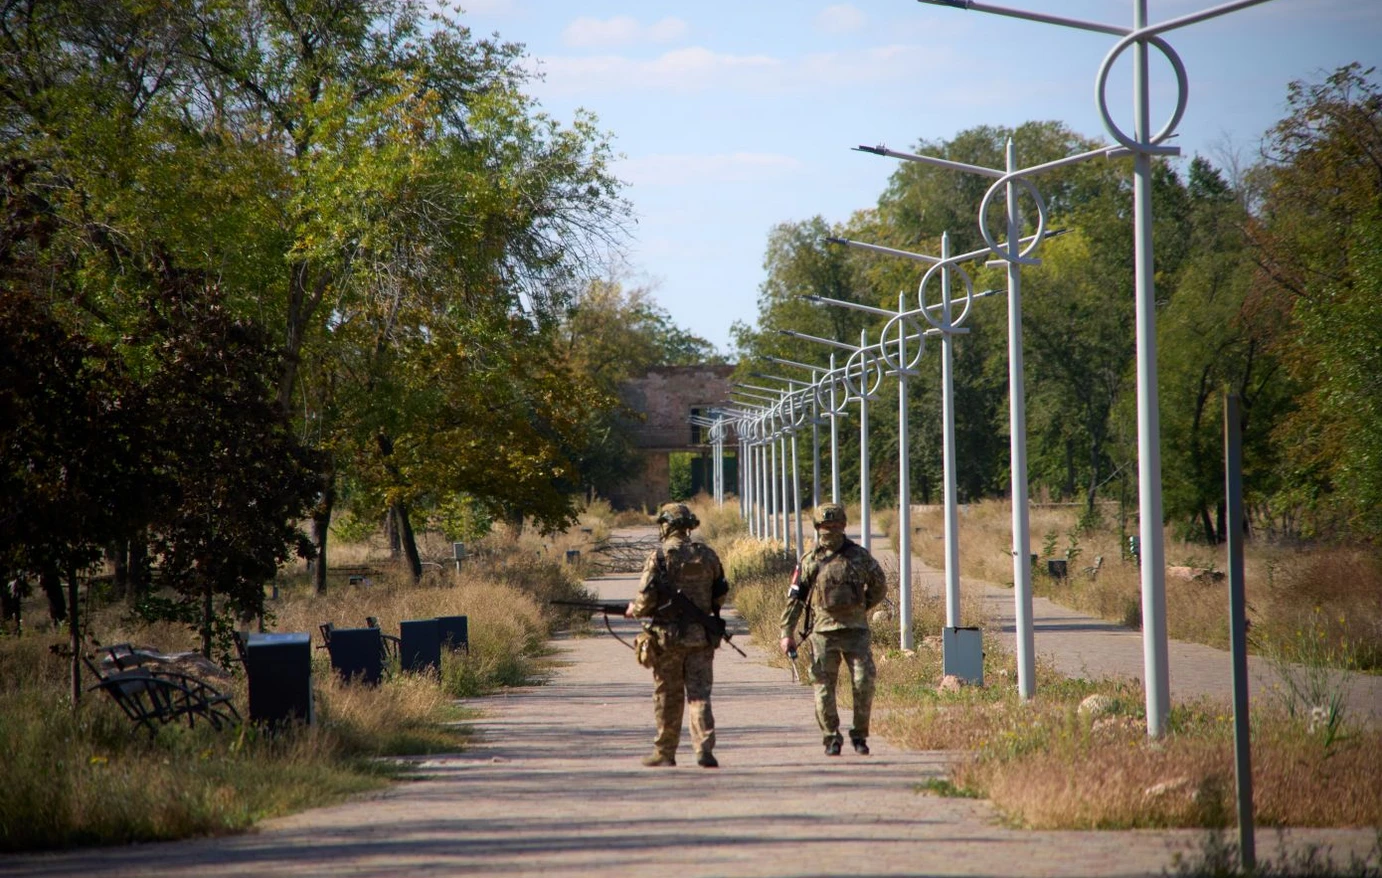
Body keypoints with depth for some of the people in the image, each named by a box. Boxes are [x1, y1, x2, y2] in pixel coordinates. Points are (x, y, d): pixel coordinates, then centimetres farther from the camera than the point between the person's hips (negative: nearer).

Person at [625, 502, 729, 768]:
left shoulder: (659, 557, -9)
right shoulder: (707, 555, 4)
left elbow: (647, 598, -13)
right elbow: (720, 593, 13)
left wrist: (634, 610, 8)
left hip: (668, 636, -3)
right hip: (701, 636, 3)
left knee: (667, 696, 8)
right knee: (699, 694, 2)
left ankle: (665, 752, 15)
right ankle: (705, 750, -12)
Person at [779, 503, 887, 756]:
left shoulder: (859, 556, 5)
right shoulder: (810, 560, 3)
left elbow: (879, 586, 18)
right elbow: (794, 597, 5)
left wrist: (861, 608, 10)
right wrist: (787, 633, 0)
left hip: (855, 630, 0)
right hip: (823, 632, 0)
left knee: (864, 683, -6)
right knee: (824, 688, -1)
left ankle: (860, 736, 8)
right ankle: (832, 738, 9)